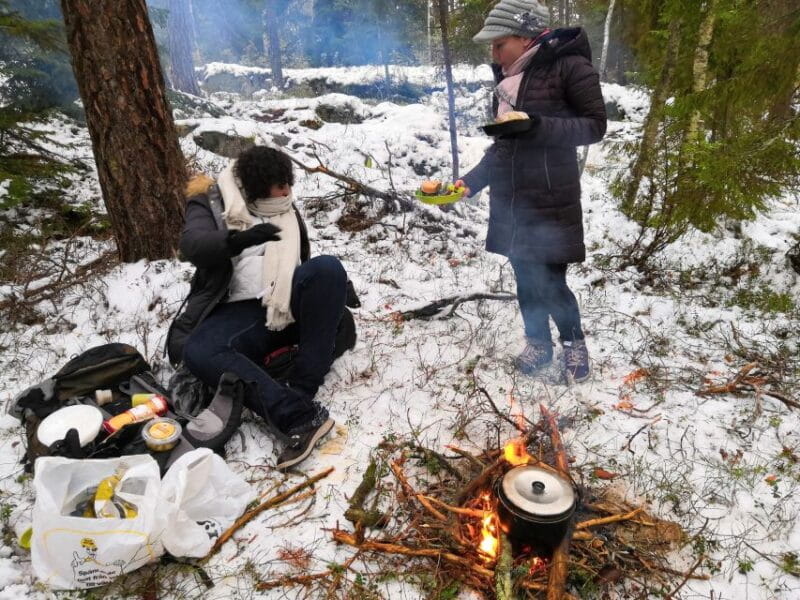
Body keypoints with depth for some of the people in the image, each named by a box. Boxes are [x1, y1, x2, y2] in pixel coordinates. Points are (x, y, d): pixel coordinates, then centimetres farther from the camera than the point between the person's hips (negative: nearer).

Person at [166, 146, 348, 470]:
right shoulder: (210, 203, 7)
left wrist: (334, 292, 13)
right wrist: (241, 239, -33)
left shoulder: (286, 209, 20)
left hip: (292, 304, 3)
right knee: (197, 352, -32)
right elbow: (192, 245, -14)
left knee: (328, 268, -29)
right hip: (240, 311, -2)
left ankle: (300, 392, -31)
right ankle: (300, 414, -41)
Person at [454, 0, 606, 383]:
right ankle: (538, 344, 30)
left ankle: (574, 341, 25)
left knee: (549, 281, -2)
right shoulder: (508, 77, 11)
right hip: (509, 200, 6)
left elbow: (595, 125, -8)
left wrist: (539, 127, -22)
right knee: (525, 278, 11)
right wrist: (472, 180, 2)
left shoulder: (570, 66, -8)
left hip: (550, 202, -6)